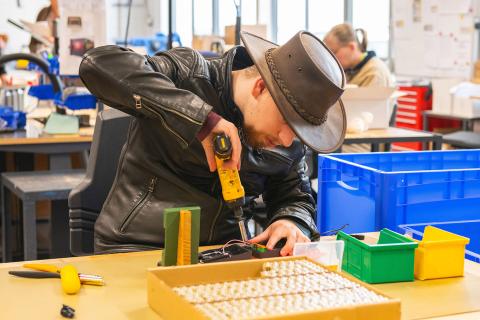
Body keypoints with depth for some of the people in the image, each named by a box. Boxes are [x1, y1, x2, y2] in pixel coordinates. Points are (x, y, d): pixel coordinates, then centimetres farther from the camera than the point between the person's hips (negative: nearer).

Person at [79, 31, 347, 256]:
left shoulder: (289, 141, 3)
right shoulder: (189, 73, -14)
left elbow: (296, 198, 17)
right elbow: (98, 64, -28)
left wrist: (292, 223, -10)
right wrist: (201, 117, -34)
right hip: (137, 249, -4)